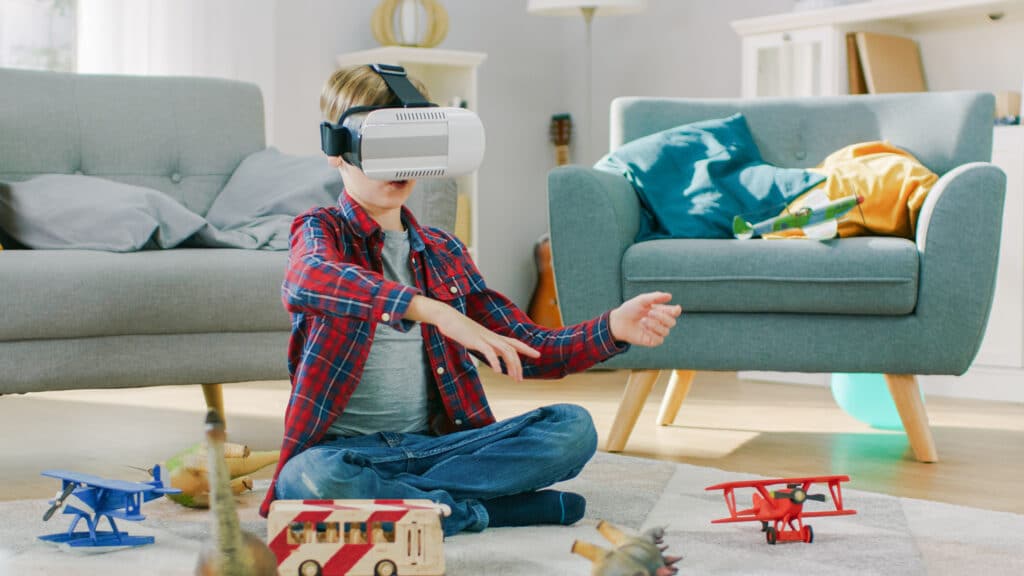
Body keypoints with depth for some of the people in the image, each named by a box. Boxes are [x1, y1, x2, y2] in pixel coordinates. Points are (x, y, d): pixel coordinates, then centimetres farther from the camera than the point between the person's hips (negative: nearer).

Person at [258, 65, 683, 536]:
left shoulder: (442, 252, 16)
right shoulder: (323, 231, 0)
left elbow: (526, 351, 13)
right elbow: (304, 283, -28)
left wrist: (612, 330, -6)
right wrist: (433, 311, -39)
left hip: (435, 444, 5)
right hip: (348, 448, -4)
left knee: (572, 426, -15)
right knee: (310, 479, -38)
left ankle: (384, 499, -20)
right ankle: (478, 510, -17)